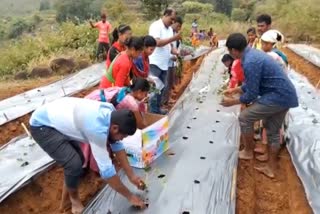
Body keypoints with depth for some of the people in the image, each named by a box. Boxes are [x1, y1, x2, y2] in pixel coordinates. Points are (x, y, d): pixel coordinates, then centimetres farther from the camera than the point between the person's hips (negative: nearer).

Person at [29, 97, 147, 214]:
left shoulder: (111, 114, -11)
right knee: (74, 164, -17)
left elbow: (117, 146, 1)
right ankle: (74, 199, 13)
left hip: (55, 120, 9)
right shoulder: (98, 128, -37)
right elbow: (106, 169, -30)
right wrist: (130, 196, -19)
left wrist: (131, 176, 2)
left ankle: (65, 199, 33)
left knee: (78, 160, 13)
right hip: (41, 126, -9)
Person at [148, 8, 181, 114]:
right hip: (154, 63, -8)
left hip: (164, 64, 9)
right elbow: (157, 43, -22)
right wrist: (174, 38, -20)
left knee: (161, 88, 13)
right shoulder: (156, 26, -10)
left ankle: (157, 109, 24)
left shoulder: (169, 29, 15)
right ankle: (152, 111, 1)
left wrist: (177, 53, 0)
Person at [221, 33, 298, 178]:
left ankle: (248, 152, 19)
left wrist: (233, 101, -3)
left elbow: (251, 95, -18)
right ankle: (271, 168, 29)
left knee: (245, 117, -1)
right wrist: (235, 90, 27)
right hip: (286, 95, 10)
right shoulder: (253, 54, 10)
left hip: (278, 96, -10)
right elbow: (252, 84, 21)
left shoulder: (250, 62, -22)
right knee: (273, 131, 17)